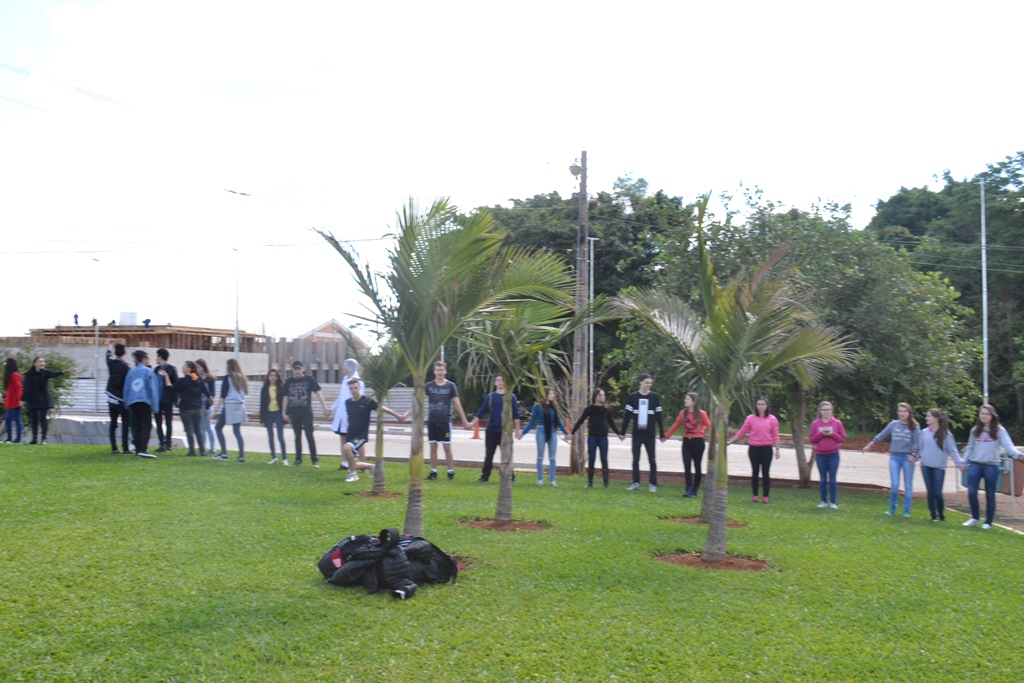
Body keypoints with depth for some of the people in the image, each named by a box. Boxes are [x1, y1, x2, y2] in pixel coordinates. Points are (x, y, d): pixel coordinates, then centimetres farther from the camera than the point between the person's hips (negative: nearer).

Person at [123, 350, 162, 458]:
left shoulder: (131, 372, 12)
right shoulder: (148, 371, -2)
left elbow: (126, 389, 12)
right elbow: (153, 388, -6)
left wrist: (127, 404, 17)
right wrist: (155, 406, -3)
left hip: (132, 402, 5)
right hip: (145, 401, -5)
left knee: (137, 426, 12)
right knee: (147, 425, -5)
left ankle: (138, 450, 10)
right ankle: (143, 449, -18)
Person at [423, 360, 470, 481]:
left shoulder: (451, 386, -2)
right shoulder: (429, 385, 1)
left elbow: (457, 404, 0)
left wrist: (464, 421, 0)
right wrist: (408, 413, -10)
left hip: (445, 421, -2)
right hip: (432, 421, 2)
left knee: (447, 447, 0)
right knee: (433, 447, 6)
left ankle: (451, 472, 8)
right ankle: (433, 472, 14)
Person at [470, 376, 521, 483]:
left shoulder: (511, 397, 3)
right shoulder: (490, 397, 5)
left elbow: (516, 415, 3)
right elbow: (481, 412, 4)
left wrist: (517, 430, -1)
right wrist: (473, 423, -6)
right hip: (491, 431, 1)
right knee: (488, 455, 4)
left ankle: (510, 477, 10)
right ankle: (485, 476, 11)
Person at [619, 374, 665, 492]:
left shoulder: (655, 397, 1)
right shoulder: (633, 397, 2)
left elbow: (659, 417, 3)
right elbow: (627, 416, 3)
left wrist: (662, 434, 3)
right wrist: (623, 432, 1)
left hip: (650, 435, -1)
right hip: (636, 434, 1)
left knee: (652, 460, 2)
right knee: (635, 460, 5)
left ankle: (653, 484, 7)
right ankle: (636, 483, 13)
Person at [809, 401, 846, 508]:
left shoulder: (837, 423, 1)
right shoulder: (815, 424, 2)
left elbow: (842, 438, 0)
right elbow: (812, 439, 0)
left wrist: (832, 434, -15)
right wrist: (821, 434, -15)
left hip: (833, 455, -1)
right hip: (820, 455, 1)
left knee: (832, 478, 0)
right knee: (822, 478, 6)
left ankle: (833, 502, 5)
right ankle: (824, 501, 13)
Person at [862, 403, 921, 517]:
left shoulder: (914, 426, -2)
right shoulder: (893, 424, 5)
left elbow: (917, 442, -5)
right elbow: (881, 435, 10)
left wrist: (913, 455, -18)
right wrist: (868, 445, 9)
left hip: (907, 458, -1)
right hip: (894, 457, 1)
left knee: (908, 486, 3)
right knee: (894, 485, -5)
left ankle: (906, 511, 11)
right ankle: (892, 508, 12)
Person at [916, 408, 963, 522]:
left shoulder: (945, 434, -5)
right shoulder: (924, 432, 4)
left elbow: (952, 450, -4)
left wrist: (960, 463, -12)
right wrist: (915, 458, 7)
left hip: (939, 467, -3)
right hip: (926, 466, 3)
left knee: (937, 493, -5)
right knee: (930, 492, 5)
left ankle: (941, 514, 17)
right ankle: (934, 515, 14)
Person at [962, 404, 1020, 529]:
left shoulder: (999, 430, -3)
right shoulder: (975, 430, 10)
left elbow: (1007, 444, -15)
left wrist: (1017, 454, -32)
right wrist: (964, 462, 15)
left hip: (991, 466, -3)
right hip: (975, 464, 3)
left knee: (990, 495, 5)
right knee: (971, 492, -4)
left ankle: (988, 522, 16)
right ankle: (975, 517, 16)